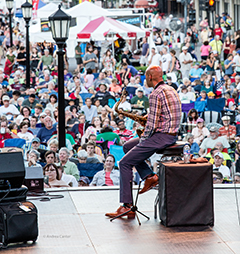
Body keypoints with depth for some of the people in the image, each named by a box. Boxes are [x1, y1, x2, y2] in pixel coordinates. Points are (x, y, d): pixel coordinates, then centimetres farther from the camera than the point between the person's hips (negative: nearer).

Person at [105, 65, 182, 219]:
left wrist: (143, 139, -5)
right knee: (128, 147, 23)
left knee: (125, 163, -7)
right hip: (172, 135, 10)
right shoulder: (170, 90, 15)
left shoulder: (156, 94, -17)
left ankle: (127, 206, -9)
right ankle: (149, 176, 12)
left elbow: (152, 124, -20)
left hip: (161, 137, -10)